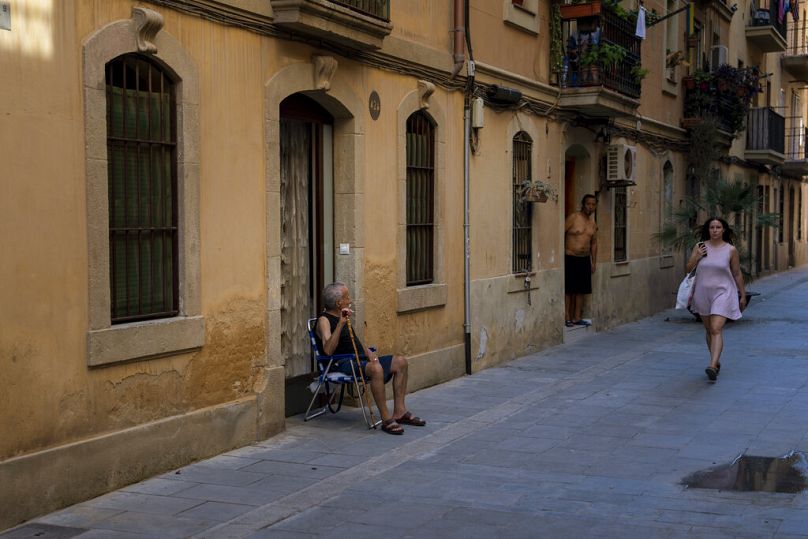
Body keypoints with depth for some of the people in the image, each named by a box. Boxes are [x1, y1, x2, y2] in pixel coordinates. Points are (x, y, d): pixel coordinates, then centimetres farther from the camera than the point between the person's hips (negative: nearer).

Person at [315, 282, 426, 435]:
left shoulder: (342, 316, 20)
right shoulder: (324, 320, -9)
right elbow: (328, 350, -26)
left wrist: (368, 352, 6)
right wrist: (341, 323, -31)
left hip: (359, 359, 10)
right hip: (343, 364, -10)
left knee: (400, 362, -1)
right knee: (376, 368, -37)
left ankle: (399, 412, -1)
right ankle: (386, 419, -31)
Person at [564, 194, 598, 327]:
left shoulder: (593, 224, 12)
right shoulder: (573, 218, -7)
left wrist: (593, 262, 17)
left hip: (585, 260, 6)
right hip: (570, 258, -6)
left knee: (581, 290, 7)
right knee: (568, 290, -4)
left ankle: (577, 318, 13)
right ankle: (567, 318, 1)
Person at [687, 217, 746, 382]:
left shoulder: (731, 250, -4)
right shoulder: (700, 247, 1)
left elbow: (737, 274, 4)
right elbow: (688, 268, 3)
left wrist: (743, 295, 8)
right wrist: (697, 257, -14)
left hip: (722, 293, -4)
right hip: (703, 293, 4)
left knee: (716, 330, -17)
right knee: (709, 330, 16)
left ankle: (713, 367, -27)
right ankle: (716, 361, 34)